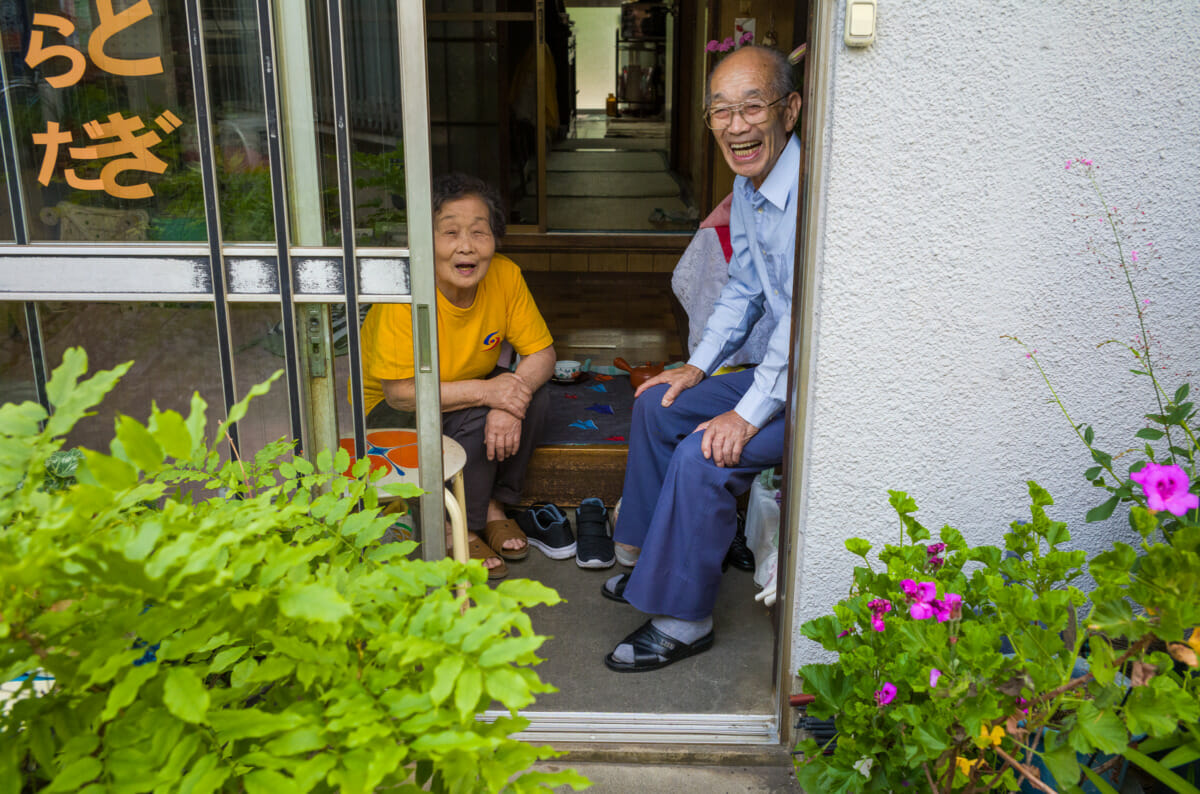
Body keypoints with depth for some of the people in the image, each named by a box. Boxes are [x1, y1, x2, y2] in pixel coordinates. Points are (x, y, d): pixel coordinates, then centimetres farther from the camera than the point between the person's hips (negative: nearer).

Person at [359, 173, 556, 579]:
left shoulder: (505, 276, -18)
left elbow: (542, 354, -13)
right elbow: (399, 392, -31)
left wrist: (514, 400, -33)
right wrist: (485, 392, -39)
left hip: (467, 387, 5)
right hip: (390, 411, -5)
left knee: (535, 393, -20)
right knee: (475, 420, -31)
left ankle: (494, 504, -1)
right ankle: (460, 529, -6)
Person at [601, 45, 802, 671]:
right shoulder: (747, 188, 5)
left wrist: (749, 414, -26)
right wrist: (699, 366, 9)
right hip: (781, 369, 10)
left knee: (704, 455, -22)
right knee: (658, 405, 9)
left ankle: (683, 622, -4)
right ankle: (648, 560, 23)